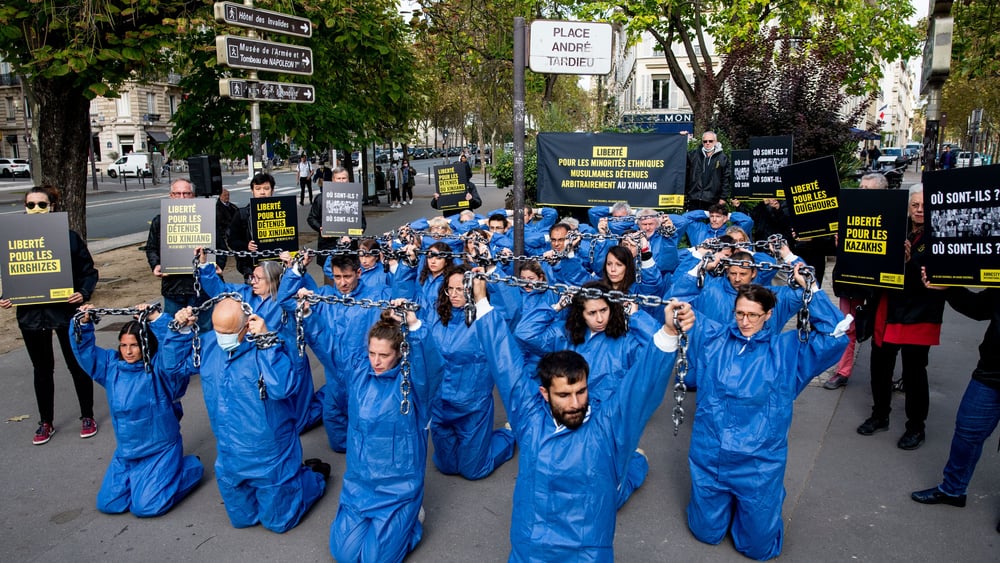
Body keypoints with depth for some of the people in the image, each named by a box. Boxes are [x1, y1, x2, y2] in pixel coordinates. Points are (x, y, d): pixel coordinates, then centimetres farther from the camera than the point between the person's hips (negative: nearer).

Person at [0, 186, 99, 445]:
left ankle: (87, 416, 24)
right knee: (42, 369, 15)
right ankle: (46, 422, 29)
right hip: (31, 314, 3)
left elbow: (89, 271, -4)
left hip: (65, 310, -3)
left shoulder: (68, 236, -7)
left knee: (77, 365, 8)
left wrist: (83, 293, -20)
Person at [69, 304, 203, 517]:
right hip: (125, 453, 7)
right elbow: (85, 352, 7)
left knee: (146, 506, -11)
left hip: (159, 450, -6)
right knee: (107, 504, 6)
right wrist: (83, 324, -9)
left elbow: (177, 350, -33)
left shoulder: (158, 366, -15)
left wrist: (157, 319, -40)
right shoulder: (111, 365, 3)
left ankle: (191, 468, 10)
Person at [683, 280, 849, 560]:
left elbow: (835, 333, -11)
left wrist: (810, 288, -11)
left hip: (759, 465, -1)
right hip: (708, 459, 1)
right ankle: (726, 504, 44)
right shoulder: (712, 337, 1)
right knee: (706, 533, 14)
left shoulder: (788, 349, -1)